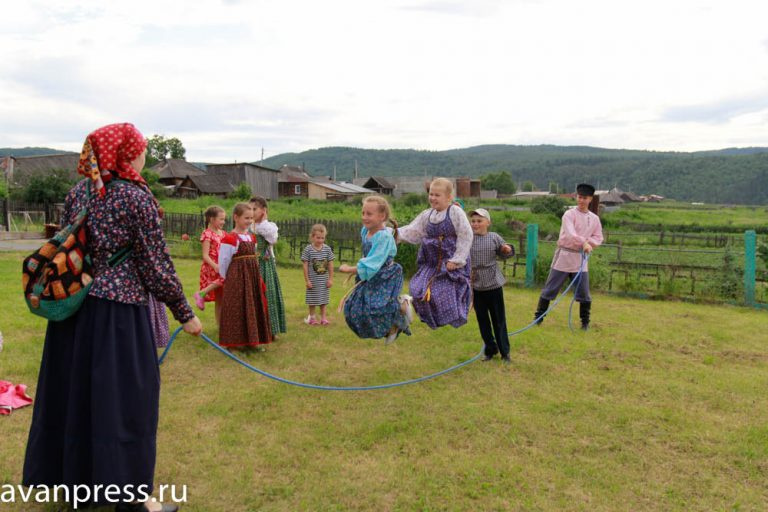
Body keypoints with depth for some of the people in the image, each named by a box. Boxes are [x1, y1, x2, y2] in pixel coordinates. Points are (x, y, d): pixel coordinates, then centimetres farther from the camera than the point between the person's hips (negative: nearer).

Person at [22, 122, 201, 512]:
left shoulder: (78, 191, 7)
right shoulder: (136, 197, -12)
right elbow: (155, 265, -12)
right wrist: (185, 314, -4)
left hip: (74, 305, 7)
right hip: (118, 310, -7)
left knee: (74, 389, 18)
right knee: (124, 399, 3)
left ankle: (71, 474, 36)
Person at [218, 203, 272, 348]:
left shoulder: (252, 238, 11)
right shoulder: (229, 239, -12)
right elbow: (223, 263, -8)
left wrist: (255, 275, 15)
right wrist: (228, 279, 1)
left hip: (253, 277, 7)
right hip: (236, 279, -7)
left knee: (254, 308, 10)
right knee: (237, 308, -1)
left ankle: (253, 340, 20)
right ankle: (237, 341, 9)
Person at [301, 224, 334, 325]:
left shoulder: (327, 249, -3)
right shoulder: (308, 249, -11)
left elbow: (330, 265, 1)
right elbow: (305, 265, -9)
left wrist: (330, 279, 0)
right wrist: (307, 280, -10)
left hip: (324, 280, 2)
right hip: (313, 280, -2)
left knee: (323, 298, 11)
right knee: (312, 299, 9)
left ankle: (323, 317, 22)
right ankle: (312, 317, 24)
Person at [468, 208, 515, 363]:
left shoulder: (494, 238, -2)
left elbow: (504, 254, 10)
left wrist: (508, 250, -11)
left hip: (494, 285, -1)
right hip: (476, 287, 1)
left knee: (499, 321, 7)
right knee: (482, 321, 12)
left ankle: (505, 352, 19)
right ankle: (490, 350, 27)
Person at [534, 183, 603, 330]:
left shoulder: (594, 218, 8)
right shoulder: (569, 214, -7)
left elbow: (598, 238, 8)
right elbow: (570, 233, -24)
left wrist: (588, 242, -14)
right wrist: (584, 242, -41)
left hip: (580, 258, 4)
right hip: (564, 255, -3)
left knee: (584, 292, 4)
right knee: (550, 289, 2)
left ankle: (585, 322, 20)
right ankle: (538, 318, 13)